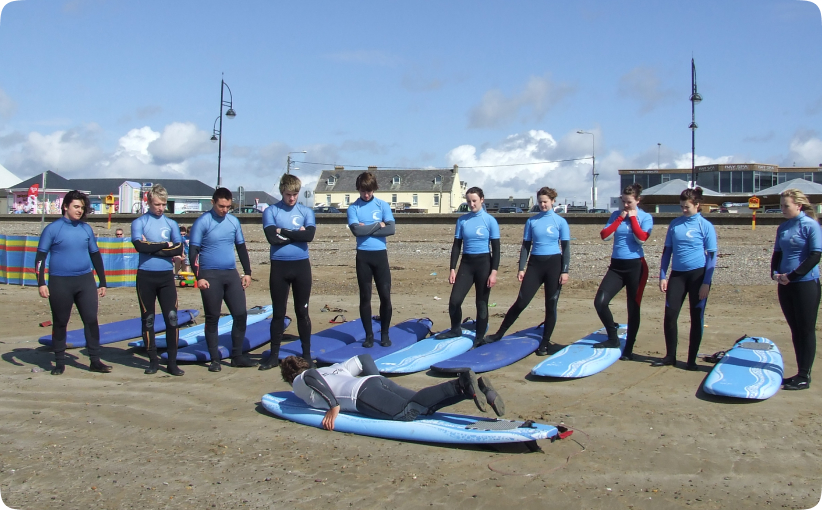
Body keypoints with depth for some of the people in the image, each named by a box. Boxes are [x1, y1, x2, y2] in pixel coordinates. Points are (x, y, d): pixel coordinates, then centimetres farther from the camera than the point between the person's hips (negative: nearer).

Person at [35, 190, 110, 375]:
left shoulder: (86, 228, 8)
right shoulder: (53, 228, -3)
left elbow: (96, 255, 15)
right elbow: (40, 257, -2)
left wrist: (102, 282, 13)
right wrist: (41, 283, -11)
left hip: (86, 281, 3)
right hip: (60, 282, -3)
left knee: (91, 320, 0)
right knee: (60, 323, 7)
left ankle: (95, 361, 7)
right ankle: (59, 362, 17)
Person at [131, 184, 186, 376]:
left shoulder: (171, 223, 9)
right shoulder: (139, 222, 3)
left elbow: (179, 250, -3)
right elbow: (140, 246, -14)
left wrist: (152, 248, -10)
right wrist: (165, 245, -8)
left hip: (166, 276, 1)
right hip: (145, 276, -1)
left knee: (172, 318, -4)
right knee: (148, 320, 6)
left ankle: (172, 362, 4)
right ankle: (153, 360, 16)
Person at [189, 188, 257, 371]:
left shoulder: (234, 221, 10)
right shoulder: (202, 222, -4)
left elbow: (241, 247, 17)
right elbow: (193, 251, -6)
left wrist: (247, 272, 10)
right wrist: (199, 277, -13)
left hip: (231, 274, 5)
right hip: (210, 275, -4)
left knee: (241, 314, 1)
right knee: (212, 318, 2)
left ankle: (237, 356, 12)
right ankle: (214, 359, 11)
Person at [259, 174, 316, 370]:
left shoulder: (306, 212, 4)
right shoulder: (270, 211, 1)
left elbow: (309, 235, -12)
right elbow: (272, 237, -13)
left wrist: (283, 231, -9)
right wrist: (296, 234, -7)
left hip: (301, 265, 1)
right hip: (279, 266, 0)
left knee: (302, 311, 7)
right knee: (278, 313, 6)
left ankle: (306, 354, 16)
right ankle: (274, 355, 14)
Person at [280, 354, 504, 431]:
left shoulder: (299, 382, 17)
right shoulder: (331, 369, 38)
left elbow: (311, 376, -9)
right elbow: (364, 358, 36)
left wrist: (334, 405, -9)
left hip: (362, 393, -7)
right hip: (380, 381, 7)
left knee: (407, 413, -22)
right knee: (423, 406, -7)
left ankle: (462, 385, -40)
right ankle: (476, 387, -27)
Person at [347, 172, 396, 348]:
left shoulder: (383, 205, 4)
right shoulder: (353, 208, 1)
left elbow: (391, 229, -7)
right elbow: (356, 230, -14)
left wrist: (366, 229, -9)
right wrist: (378, 225, -7)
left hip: (380, 254, 1)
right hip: (363, 256, -1)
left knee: (385, 296, 0)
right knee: (365, 297, 5)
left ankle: (385, 334, 14)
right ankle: (369, 335, 15)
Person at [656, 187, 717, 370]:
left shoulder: (705, 226, -3)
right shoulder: (674, 224, 7)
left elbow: (712, 255, -4)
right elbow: (667, 250, 11)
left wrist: (706, 282, -10)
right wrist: (662, 276, 5)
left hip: (698, 274, -3)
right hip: (677, 274, 3)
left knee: (696, 318, 3)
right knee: (670, 315, -1)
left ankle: (692, 359, 13)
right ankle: (670, 356, 13)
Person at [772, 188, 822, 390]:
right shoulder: (783, 227, 10)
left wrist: (792, 275, -16)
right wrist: (775, 273, -3)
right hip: (785, 284, 7)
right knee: (795, 330, 11)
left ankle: (804, 377, 6)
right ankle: (800, 373, 18)